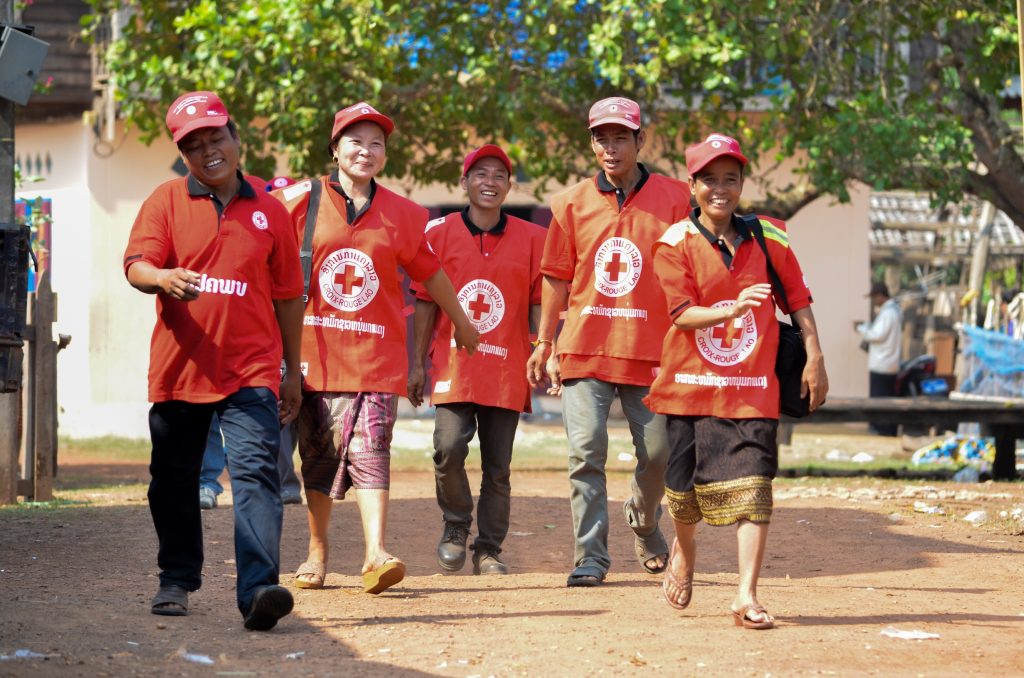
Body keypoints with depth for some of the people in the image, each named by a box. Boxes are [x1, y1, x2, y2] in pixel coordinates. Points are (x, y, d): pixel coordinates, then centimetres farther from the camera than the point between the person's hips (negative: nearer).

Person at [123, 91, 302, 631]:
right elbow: (135, 265, -7)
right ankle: (177, 581, 31)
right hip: (178, 368, 1)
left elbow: (287, 296, 13)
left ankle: (259, 588, -28)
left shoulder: (269, 209, 8)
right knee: (173, 480, 12)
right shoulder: (166, 202, 5)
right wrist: (163, 278, -31)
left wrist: (293, 372, 14)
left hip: (251, 369, -1)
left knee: (256, 470, -17)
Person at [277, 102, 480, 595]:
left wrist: (461, 322, 31)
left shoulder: (402, 214, 8)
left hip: (376, 353, 0)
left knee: (371, 451, -12)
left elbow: (429, 272, 21)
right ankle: (317, 552, 21)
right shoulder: (299, 201, 2)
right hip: (315, 350, 0)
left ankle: (376, 554, -21)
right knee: (318, 456, 8)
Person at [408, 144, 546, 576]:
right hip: (453, 366, -1)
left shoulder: (531, 239, 7)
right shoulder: (440, 234, 5)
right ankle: (456, 527, 8)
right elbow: (426, 303, 8)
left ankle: (488, 551, 15)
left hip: (507, 372, 1)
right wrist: (417, 363, 5)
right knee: (449, 448, -16)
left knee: (498, 467, 3)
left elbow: (539, 305, 9)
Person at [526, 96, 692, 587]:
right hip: (584, 349, 1)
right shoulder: (572, 203, 7)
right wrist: (545, 345, 9)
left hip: (651, 352, -1)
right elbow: (557, 279, 11)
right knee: (586, 451, -7)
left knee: (658, 452, 4)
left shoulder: (673, 199, 2)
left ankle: (643, 520, 34)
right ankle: (591, 555, -2)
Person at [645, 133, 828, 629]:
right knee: (687, 488, 10)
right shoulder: (675, 244, -3)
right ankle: (683, 551, 43)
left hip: (753, 387, 0)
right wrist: (730, 310, -30)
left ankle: (747, 597, -15)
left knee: (753, 489, -13)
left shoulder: (769, 238, 3)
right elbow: (683, 313, -13)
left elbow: (798, 301, 9)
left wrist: (814, 358, 2)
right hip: (692, 383, 0)